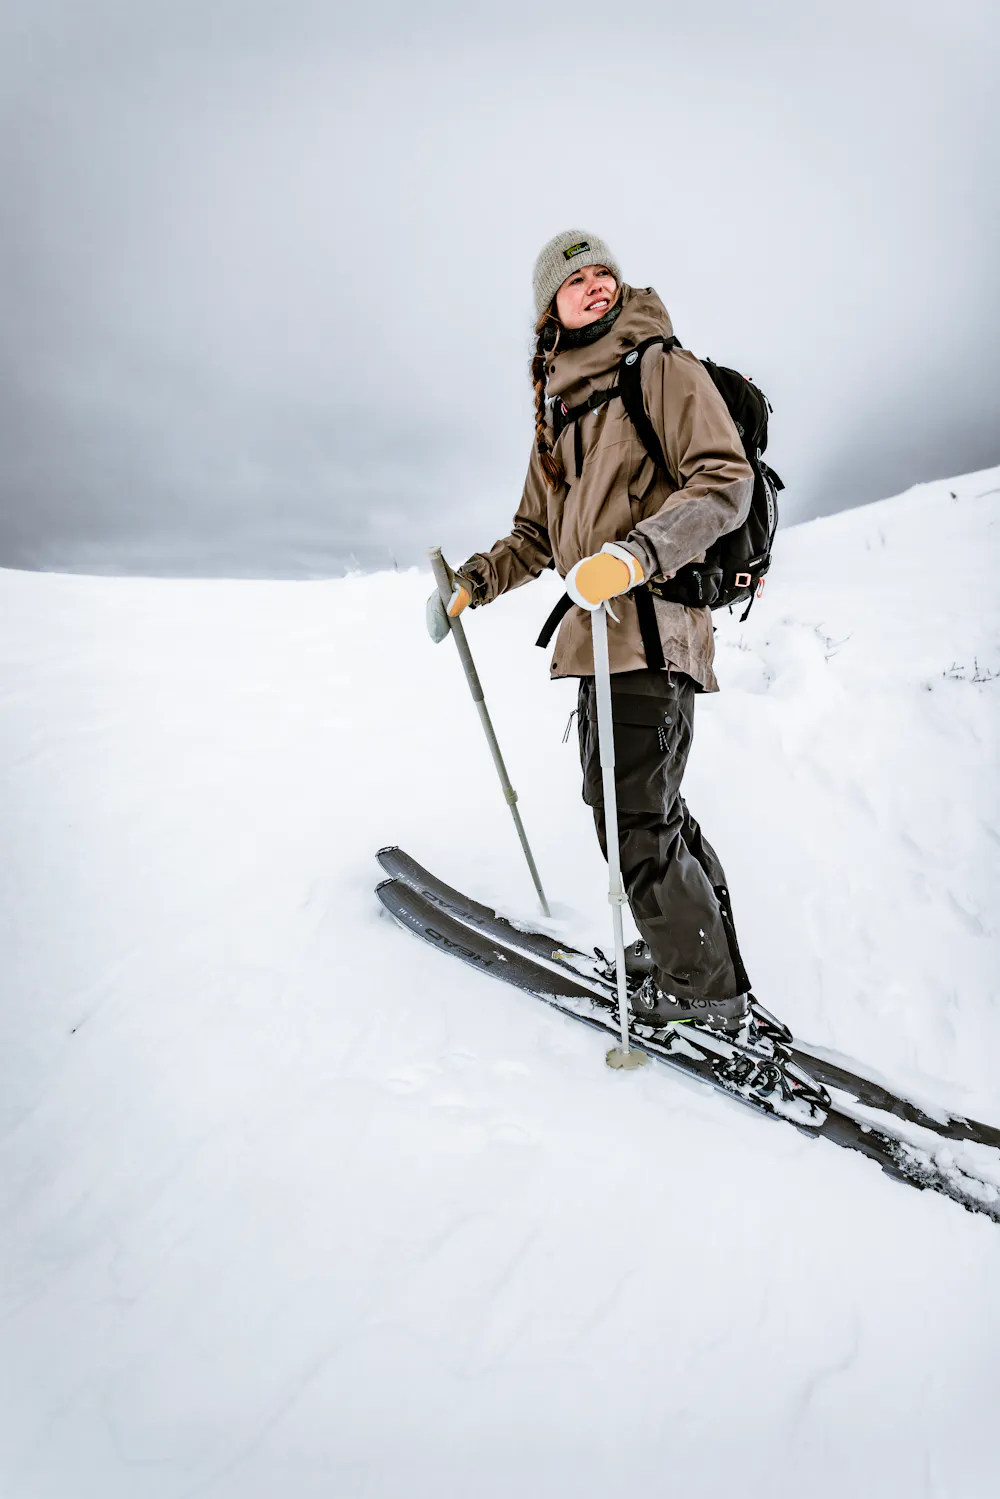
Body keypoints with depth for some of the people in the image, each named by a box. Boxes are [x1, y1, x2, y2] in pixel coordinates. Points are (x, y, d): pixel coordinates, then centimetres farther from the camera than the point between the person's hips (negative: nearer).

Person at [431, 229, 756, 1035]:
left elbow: (726, 482, -10)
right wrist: (475, 580, 13)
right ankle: (703, 942, 32)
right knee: (642, 805, 13)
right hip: (599, 633, 8)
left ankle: (707, 986, 11)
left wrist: (635, 554, -25)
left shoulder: (664, 367, 2)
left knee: (634, 819, -9)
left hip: (653, 625, -8)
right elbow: (539, 536, 27)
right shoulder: (557, 410, 23)